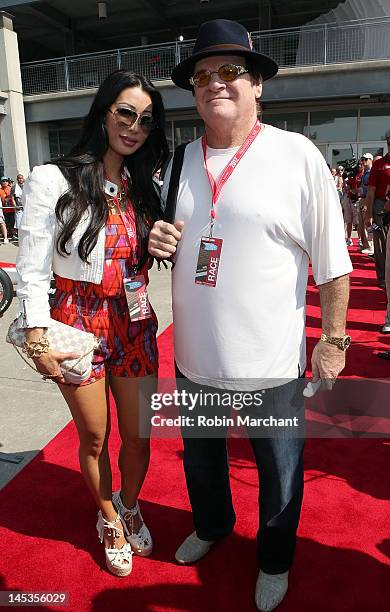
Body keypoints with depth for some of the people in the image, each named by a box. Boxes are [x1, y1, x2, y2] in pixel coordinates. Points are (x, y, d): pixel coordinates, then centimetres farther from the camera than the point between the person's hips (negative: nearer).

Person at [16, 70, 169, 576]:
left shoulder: (143, 188, 8)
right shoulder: (53, 180, -10)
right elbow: (32, 272, -10)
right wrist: (37, 341, -13)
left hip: (134, 324, 5)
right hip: (79, 324, -4)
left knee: (138, 435, 13)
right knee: (94, 438, 14)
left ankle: (129, 506, 45)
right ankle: (108, 518, 43)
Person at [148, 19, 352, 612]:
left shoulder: (297, 155, -11)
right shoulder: (182, 159, 4)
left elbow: (332, 261, -8)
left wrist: (333, 340, -6)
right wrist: (159, 242, -8)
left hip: (271, 362, -4)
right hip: (195, 356, 5)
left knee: (279, 473, 19)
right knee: (201, 459, 26)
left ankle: (274, 559, 49)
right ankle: (212, 525, 58)